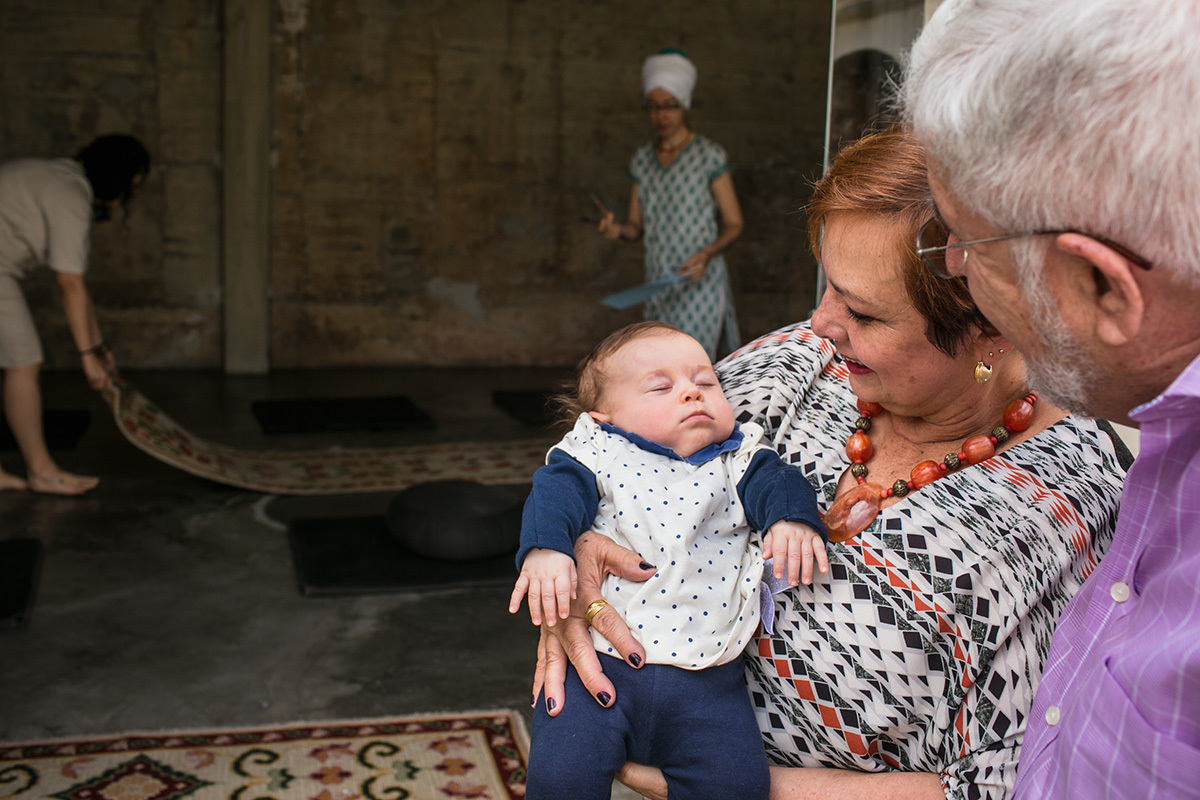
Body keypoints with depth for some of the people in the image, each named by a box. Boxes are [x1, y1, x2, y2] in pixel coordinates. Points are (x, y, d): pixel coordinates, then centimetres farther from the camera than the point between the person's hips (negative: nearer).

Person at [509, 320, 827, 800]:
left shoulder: (737, 461, 13)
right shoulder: (598, 456, 6)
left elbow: (773, 481, 0)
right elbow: (557, 492, -6)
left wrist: (792, 517, -23)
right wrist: (544, 548, -25)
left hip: (705, 678, 2)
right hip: (599, 666, -1)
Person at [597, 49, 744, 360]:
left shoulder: (709, 155, -6)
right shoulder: (642, 159, 9)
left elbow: (733, 223, -4)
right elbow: (637, 225, 14)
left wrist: (707, 254, -22)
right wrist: (617, 228, -9)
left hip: (699, 284, -5)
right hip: (658, 285, 5)